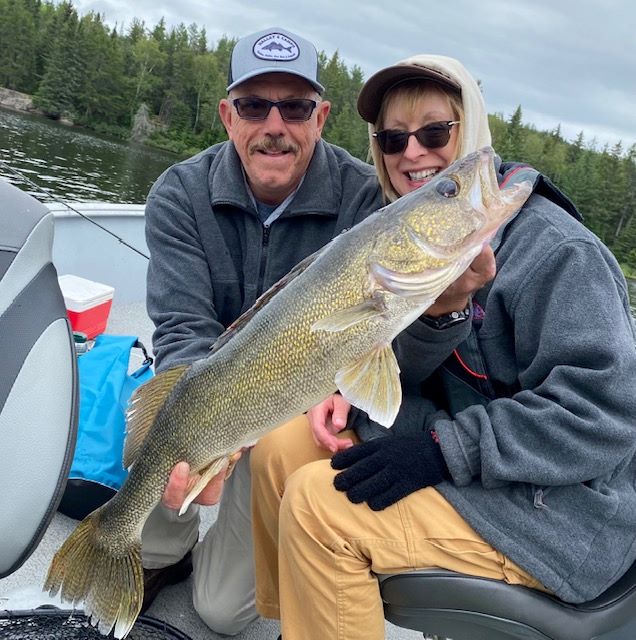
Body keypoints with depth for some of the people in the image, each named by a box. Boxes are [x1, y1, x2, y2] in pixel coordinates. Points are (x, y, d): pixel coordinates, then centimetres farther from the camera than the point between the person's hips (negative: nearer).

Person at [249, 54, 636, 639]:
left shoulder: (555, 250, -18)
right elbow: (409, 373, 7)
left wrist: (444, 448, -26)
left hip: (558, 508, -7)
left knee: (319, 503, -22)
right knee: (281, 447, -3)